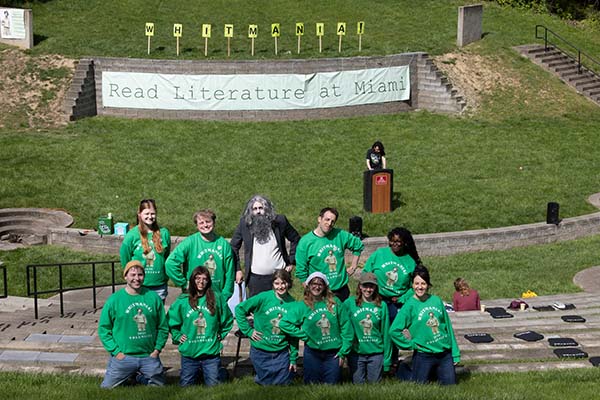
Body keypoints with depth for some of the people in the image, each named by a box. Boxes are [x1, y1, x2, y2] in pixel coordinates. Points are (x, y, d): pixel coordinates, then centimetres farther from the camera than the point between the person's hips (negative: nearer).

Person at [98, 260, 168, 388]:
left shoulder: (154, 297, 0)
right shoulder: (114, 300, -6)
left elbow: (163, 327, 7)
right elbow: (104, 328, -3)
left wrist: (157, 349, -2)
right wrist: (115, 351, -9)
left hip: (149, 357, 2)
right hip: (123, 357, -2)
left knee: (159, 385, 11)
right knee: (107, 387, 2)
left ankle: (139, 377, 39)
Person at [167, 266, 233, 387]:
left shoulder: (217, 299, -1)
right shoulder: (182, 301, -2)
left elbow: (228, 319, 12)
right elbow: (171, 321, 11)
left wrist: (221, 334, 7)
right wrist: (177, 336, 4)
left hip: (211, 352, -1)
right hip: (189, 353, 1)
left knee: (213, 384, 2)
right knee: (185, 385, 7)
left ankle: (221, 372, 34)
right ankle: (197, 374, 38)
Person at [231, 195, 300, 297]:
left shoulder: (279, 221, 0)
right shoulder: (244, 223, -1)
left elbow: (296, 240, 10)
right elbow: (234, 246, 6)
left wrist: (292, 262, 4)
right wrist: (237, 269, 1)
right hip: (255, 277, 0)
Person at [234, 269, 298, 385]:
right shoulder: (263, 297, -11)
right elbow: (240, 308, -5)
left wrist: (293, 358, 4)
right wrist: (248, 330, -8)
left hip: (282, 351, 2)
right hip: (261, 351, -2)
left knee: (284, 383, 5)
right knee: (268, 384, 2)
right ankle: (259, 376, 34)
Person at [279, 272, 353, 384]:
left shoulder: (335, 302, -1)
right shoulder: (301, 306, -4)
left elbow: (346, 327, 1)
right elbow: (284, 323, -9)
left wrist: (343, 352, -2)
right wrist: (304, 335, -10)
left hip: (333, 354, 1)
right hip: (312, 353, -1)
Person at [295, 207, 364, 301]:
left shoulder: (340, 235, -2)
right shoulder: (305, 242, -8)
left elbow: (358, 245, 15)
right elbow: (301, 271, -5)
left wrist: (353, 266, 10)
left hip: (341, 289, 3)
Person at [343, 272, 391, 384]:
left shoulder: (382, 305, -1)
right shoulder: (349, 303, -4)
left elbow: (385, 333, 2)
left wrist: (387, 359, 1)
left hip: (376, 353, 0)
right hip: (356, 353, 0)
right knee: (358, 384, 5)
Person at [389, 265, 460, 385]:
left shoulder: (437, 301, 2)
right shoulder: (410, 305, -9)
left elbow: (448, 327, 7)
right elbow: (394, 331, -12)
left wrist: (455, 354, 7)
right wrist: (411, 344, -8)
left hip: (445, 354, 4)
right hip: (424, 356, -3)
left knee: (450, 385, 8)